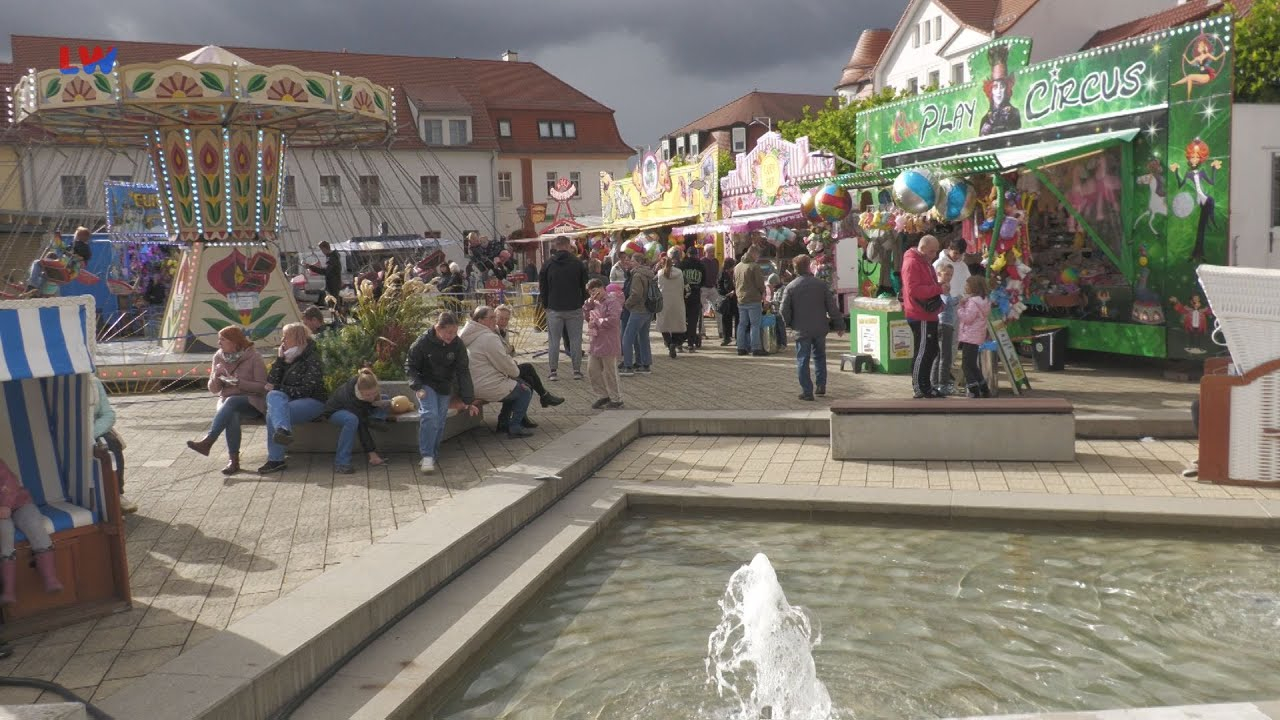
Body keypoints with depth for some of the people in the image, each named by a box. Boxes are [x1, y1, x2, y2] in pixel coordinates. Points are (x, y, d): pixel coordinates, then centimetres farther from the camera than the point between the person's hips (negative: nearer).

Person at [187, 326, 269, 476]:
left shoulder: (253, 357, -6)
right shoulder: (219, 357, 8)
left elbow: (262, 386, -10)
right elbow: (213, 389, 11)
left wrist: (239, 382, -22)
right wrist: (216, 377, -10)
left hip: (252, 402, -3)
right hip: (227, 401, 3)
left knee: (231, 402, -36)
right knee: (232, 415, -33)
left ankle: (207, 440, -40)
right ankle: (233, 460, -35)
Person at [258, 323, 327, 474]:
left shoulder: (312, 359, -5)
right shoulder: (286, 357, 15)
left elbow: (305, 390, -13)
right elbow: (271, 382, 6)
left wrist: (277, 388, -9)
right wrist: (279, 359, -3)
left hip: (312, 401, -5)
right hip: (287, 399, 5)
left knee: (273, 413, -29)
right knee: (273, 396, -30)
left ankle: (275, 460, -31)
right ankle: (283, 430, -49)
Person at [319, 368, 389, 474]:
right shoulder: (351, 397, -42)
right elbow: (362, 427, -39)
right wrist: (372, 454, -38)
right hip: (334, 412, -7)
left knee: (385, 401, -9)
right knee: (352, 420, -40)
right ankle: (341, 463, -32)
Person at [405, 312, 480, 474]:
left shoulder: (457, 345, -14)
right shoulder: (423, 342, -21)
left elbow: (463, 372, -11)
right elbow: (410, 366, -9)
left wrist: (468, 400, -13)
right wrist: (417, 387, -22)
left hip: (445, 387, 3)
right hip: (426, 384, -3)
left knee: (440, 421, 2)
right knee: (430, 415, -22)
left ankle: (433, 456, 17)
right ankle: (427, 456, -17)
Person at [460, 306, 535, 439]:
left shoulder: (472, 335, 12)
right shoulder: (489, 338, -21)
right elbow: (505, 363, -17)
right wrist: (516, 372, 3)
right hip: (488, 387, -10)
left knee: (516, 385, 26)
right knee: (525, 392, 3)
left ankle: (503, 423, 28)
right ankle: (514, 428, 4)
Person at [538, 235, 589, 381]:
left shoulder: (548, 264, 0)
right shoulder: (578, 263, -2)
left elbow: (542, 287, 4)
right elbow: (585, 286, 3)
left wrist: (545, 304, 15)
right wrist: (582, 302, 14)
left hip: (554, 309, 0)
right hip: (574, 309, 0)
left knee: (553, 340, 5)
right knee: (575, 339, 6)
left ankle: (552, 371, 5)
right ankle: (577, 370, 7)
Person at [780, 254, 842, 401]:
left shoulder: (790, 287, -7)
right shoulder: (821, 284, -3)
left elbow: (784, 311, -7)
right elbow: (832, 307, -1)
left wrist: (790, 323, 13)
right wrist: (840, 325, 9)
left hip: (802, 330, -2)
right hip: (820, 328, 2)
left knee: (802, 360, 3)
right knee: (819, 356, 19)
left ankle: (807, 391, 0)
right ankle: (821, 386, 21)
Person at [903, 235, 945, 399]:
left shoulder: (925, 262, 19)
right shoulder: (912, 263, -14)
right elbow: (913, 290, -25)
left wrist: (938, 303, 13)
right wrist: (939, 289, -24)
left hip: (929, 315, 10)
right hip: (920, 317, -10)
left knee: (931, 351, 14)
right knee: (922, 352, -7)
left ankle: (925, 386, 22)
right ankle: (920, 388, -1)